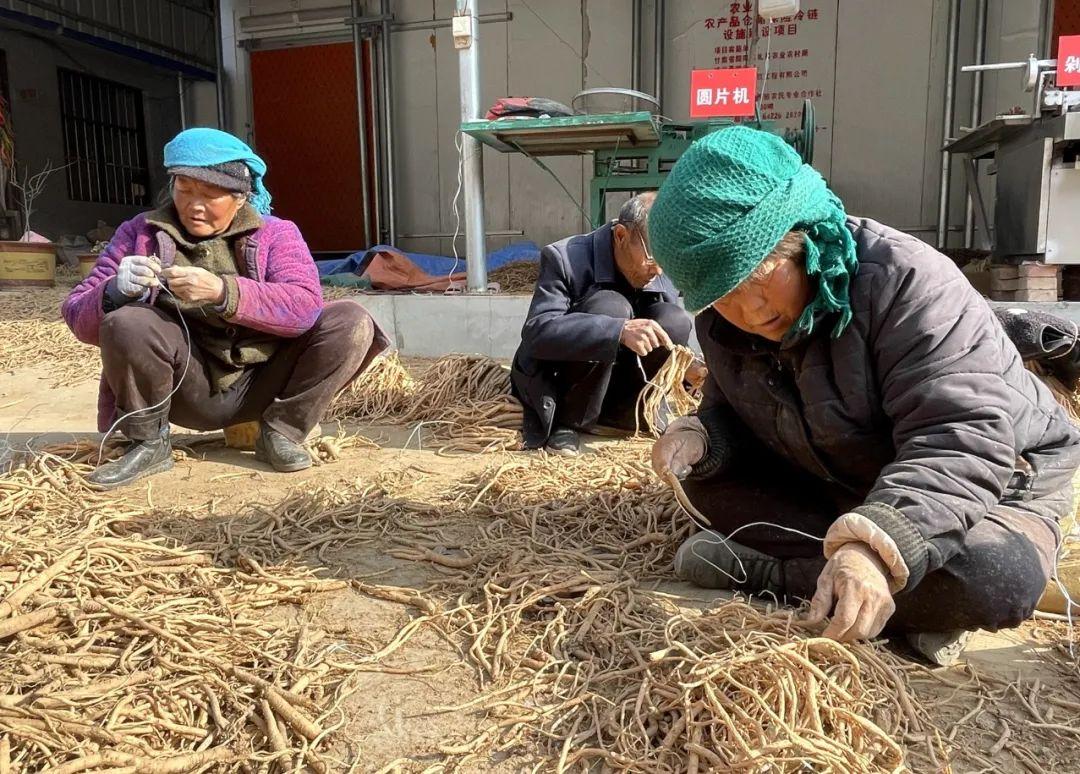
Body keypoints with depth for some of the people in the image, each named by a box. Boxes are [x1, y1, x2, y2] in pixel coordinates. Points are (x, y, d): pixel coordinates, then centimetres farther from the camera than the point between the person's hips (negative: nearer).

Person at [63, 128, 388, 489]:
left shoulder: (275, 233, 0)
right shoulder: (141, 233, 3)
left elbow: (306, 307, -19)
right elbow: (79, 315, -1)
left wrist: (222, 291, -33)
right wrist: (115, 292, -25)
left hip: (261, 385, 0)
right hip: (187, 389, 0)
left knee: (352, 323, -18)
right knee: (126, 324, -28)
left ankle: (281, 432, -4)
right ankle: (149, 444, -4)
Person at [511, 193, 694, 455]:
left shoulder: (665, 277, -4)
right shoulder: (564, 259, -21)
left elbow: (669, 336, 4)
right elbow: (536, 332, -34)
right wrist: (619, 331, -44)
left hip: (611, 387, 5)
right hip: (551, 389, -5)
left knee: (674, 320, -18)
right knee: (610, 307, -30)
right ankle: (567, 422, -14)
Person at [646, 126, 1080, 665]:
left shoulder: (906, 281, -31)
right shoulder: (723, 325, -10)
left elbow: (961, 444, -38)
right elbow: (734, 414, 4)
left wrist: (874, 546, -54)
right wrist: (699, 435, -21)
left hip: (993, 473, -5)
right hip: (845, 489, 6)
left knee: (994, 579, -38)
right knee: (708, 476, -9)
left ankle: (765, 571, -22)